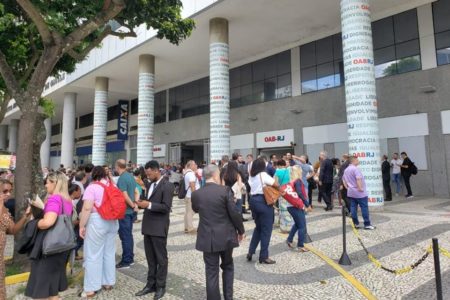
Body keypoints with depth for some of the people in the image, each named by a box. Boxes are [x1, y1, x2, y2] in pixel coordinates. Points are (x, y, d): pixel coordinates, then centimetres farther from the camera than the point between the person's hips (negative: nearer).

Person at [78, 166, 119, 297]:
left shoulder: (92, 187, -10)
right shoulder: (112, 186, 8)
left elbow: (87, 209, -17)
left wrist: (81, 226, -11)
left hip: (97, 222, -6)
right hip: (112, 221, 6)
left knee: (93, 255, 3)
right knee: (109, 253, 16)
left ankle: (91, 288, 10)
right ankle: (108, 282, 27)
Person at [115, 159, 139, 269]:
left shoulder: (122, 178, -18)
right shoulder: (130, 176, 9)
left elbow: (125, 196, -22)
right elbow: (136, 192, 11)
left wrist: (133, 206, -9)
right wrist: (136, 204, 0)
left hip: (124, 211, -9)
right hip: (130, 210, 9)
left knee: (125, 236, 0)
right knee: (129, 235, 15)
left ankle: (126, 261, 8)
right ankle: (130, 258, 24)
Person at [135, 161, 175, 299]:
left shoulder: (167, 185, -14)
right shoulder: (149, 184, 10)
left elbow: (166, 207, -19)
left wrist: (149, 204, -24)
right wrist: (141, 202, -4)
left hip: (159, 227, -7)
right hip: (148, 226, 8)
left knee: (161, 258, 7)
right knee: (150, 258, 17)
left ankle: (160, 286, 20)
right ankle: (151, 284, 30)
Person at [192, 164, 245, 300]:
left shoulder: (196, 194, -4)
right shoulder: (225, 191, -13)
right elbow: (234, 214, -10)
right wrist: (241, 230, 4)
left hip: (208, 238, 1)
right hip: (226, 236, -1)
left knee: (211, 271, 10)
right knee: (228, 266, 22)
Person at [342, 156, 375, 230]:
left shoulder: (346, 170, 13)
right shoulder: (355, 169, -16)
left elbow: (343, 180, 19)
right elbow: (358, 179, -28)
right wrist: (360, 188, -23)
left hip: (350, 192, 9)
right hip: (359, 192, -8)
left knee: (353, 208, 7)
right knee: (364, 208, -1)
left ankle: (356, 224, 11)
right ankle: (367, 224, 1)